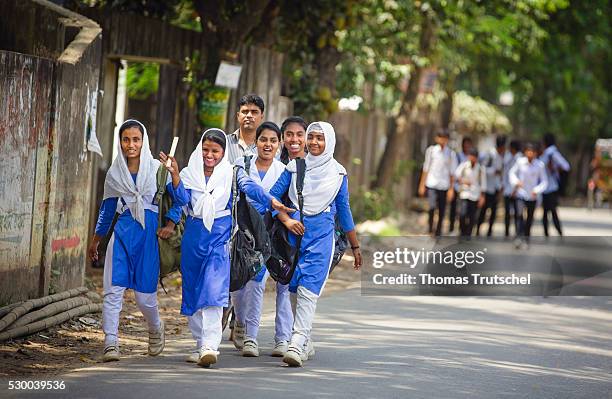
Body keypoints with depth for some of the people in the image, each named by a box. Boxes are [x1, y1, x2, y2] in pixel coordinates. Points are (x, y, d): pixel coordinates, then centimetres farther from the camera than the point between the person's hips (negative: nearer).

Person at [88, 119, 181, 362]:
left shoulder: (157, 169, 0)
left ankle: (156, 330, 32)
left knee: (144, 293, 1)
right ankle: (111, 344, -11)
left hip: (148, 232, -2)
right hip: (122, 231, 2)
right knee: (113, 289, -11)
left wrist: (170, 224, -9)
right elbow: (108, 207, 19)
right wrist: (96, 239, 23)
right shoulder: (115, 173, 8)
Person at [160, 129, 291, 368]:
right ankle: (201, 344, 19)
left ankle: (210, 346, -24)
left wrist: (272, 202, -30)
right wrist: (174, 174, -22)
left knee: (214, 292, -16)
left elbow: (250, 187, -13)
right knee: (193, 292, 8)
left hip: (220, 236, -3)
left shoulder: (231, 173, 2)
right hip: (194, 236, 4)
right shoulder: (189, 174, 7)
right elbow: (182, 198, -8)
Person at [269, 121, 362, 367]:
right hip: (295, 231, 2)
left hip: (322, 235, -2)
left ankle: (297, 346, -23)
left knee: (308, 291, -14)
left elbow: (344, 210, 14)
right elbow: (273, 195, 4)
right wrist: (286, 220, -12)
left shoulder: (338, 173, 6)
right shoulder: (294, 167, 5)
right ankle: (307, 344, 19)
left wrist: (355, 246, 17)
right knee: (294, 289, 5)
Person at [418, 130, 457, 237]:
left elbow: (452, 173, 6)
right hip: (431, 184, -1)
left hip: (444, 185, 1)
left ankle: (438, 232, 17)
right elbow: (426, 168, 8)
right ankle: (430, 228, -7)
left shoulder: (451, 154, 4)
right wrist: (422, 185, 6)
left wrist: (451, 189, 1)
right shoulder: (431, 150, 4)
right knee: (432, 206, -20)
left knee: (442, 211, 4)